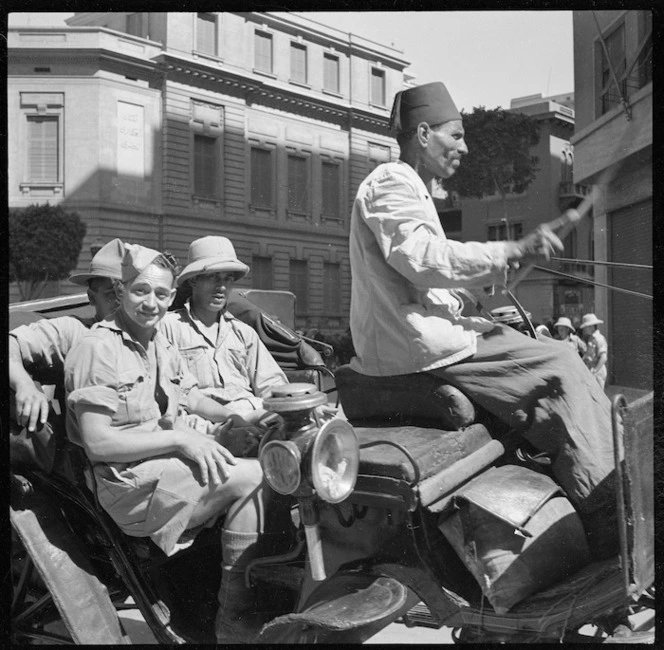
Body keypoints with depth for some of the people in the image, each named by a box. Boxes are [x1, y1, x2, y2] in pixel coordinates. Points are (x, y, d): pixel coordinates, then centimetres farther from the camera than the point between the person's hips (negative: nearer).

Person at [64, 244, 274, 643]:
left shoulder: (162, 345, 18)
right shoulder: (98, 348, -10)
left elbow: (195, 398, 22)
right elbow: (98, 443, -17)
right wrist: (178, 439, -20)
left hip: (176, 464, 8)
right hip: (133, 485, -8)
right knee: (250, 477, -23)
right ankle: (234, 621, -14)